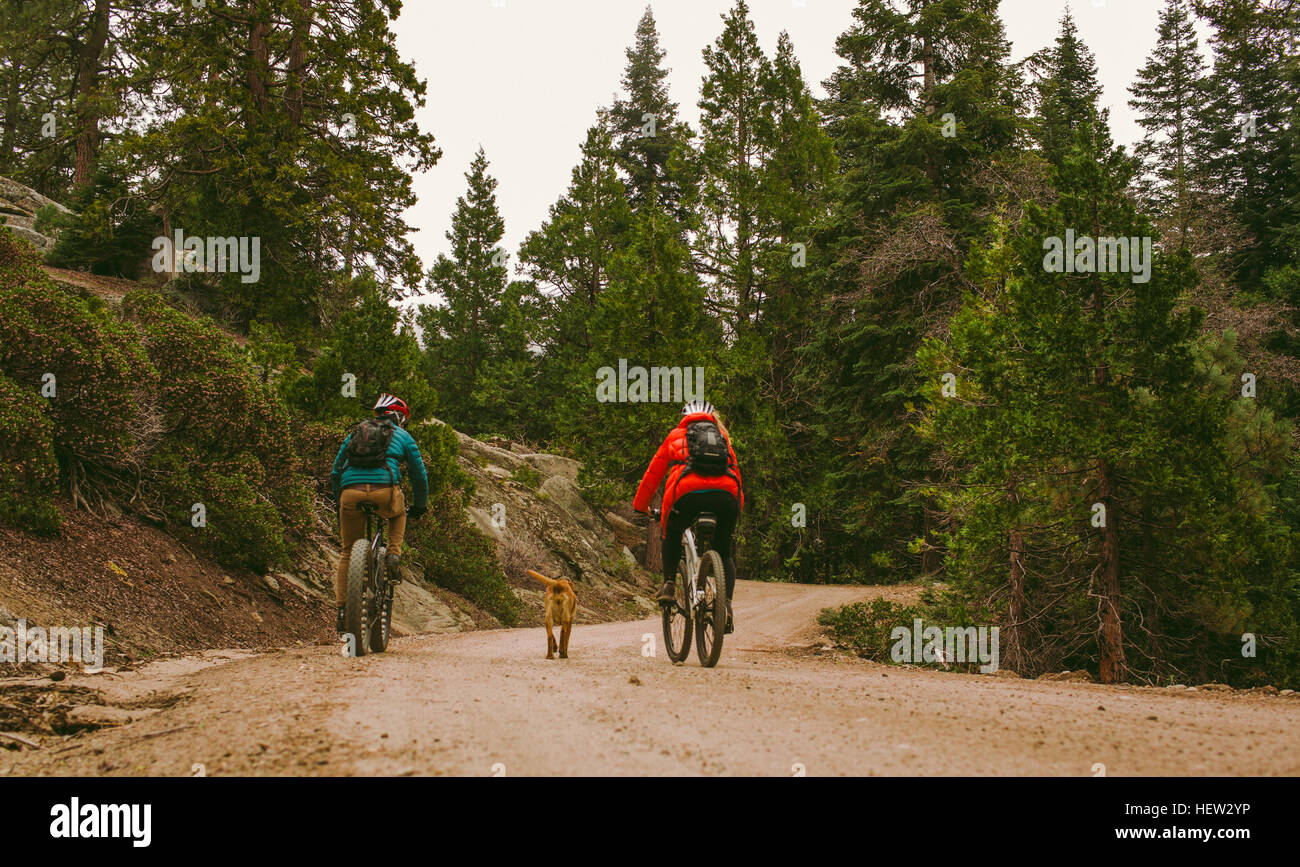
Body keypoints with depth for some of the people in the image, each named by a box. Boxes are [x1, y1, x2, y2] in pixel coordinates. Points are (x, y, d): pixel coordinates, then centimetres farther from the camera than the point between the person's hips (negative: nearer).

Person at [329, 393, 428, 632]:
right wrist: (420, 506, 39)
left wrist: (339, 503, 42)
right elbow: (419, 475, 26)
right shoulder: (403, 436, 23)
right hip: (384, 489, -2)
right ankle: (394, 554, 11)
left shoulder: (355, 433, 31)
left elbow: (335, 473, 32)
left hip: (350, 491, 2)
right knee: (398, 515, 35)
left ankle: (342, 607, 9)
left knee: (348, 551, 17)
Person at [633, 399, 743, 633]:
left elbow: (653, 473, 35)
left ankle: (669, 582, 16)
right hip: (726, 496, 1)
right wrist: (738, 506, 52)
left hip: (687, 493, -1)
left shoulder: (676, 435, 31)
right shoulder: (723, 436, 35)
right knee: (724, 551, 23)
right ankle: (726, 604, 4)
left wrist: (640, 506, 47)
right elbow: (736, 472, 38)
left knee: (672, 535, 32)